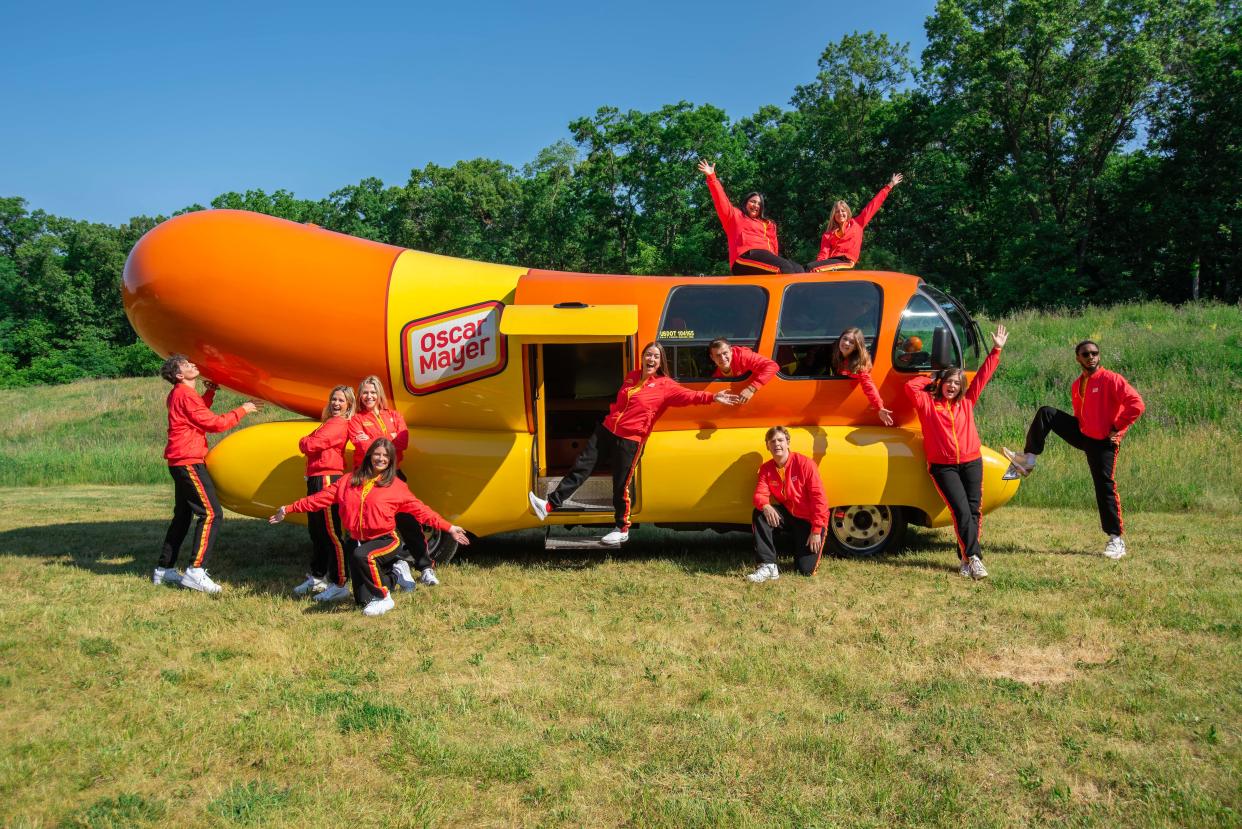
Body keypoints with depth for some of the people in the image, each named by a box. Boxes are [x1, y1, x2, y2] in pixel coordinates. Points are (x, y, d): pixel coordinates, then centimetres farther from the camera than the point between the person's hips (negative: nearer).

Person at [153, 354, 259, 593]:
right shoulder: (185, 395, -15)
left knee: (182, 516, 17)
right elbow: (215, 423, -16)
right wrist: (242, 410, -6)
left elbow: (199, 413, 28)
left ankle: (164, 569, 22)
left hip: (181, 462, 11)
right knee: (211, 513, -15)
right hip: (188, 462, -11)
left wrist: (210, 391, 20)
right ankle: (195, 571, -19)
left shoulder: (179, 394, 16)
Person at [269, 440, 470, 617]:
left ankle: (383, 598, -17)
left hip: (386, 540, -4)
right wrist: (289, 509, 2)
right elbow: (322, 497, 6)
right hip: (360, 542, 5)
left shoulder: (396, 486, -3)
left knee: (362, 555, -38)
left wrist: (448, 528, -9)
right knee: (362, 600, 8)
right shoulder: (349, 481, 5)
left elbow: (420, 510, -3)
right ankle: (388, 574, 38)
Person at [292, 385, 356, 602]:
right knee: (316, 531, 19)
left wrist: (304, 441, 4)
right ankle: (317, 578, 31)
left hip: (328, 480, -10)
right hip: (316, 480, 10)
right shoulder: (329, 423, 20)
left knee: (331, 533, -9)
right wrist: (307, 443, -3)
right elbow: (310, 445, 18)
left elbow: (310, 445, -16)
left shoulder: (339, 425, -11)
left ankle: (340, 584, -7)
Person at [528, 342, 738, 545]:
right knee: (581, 466, 3)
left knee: (620, 486, 1)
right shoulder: (631, 377, 11)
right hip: (606, 431, 5)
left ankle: (622, 530, 19)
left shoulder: (665, 385, -6)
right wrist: (613, 416, 14)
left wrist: (713, 397, -29)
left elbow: (689, 396, -18)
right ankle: (550, 505, 6)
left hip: (630, 440, -5)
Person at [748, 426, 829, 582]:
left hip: (810, 520, -4)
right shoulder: (766, 469, -2)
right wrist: (765, 506, -38)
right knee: (759, 514, -24)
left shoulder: (805, 463, -17)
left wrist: (816, 530, -21)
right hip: (787, 516, 4)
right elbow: (760, 494, -12)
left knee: (806, 570, -12)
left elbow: (818, 497, -17)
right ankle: (768, 566, -22)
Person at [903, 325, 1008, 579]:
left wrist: (996, 350, 16)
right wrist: (933, 380, 4)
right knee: (962, 511, -14)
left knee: (974, 511, -3)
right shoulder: (928, 403, 3)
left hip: (971, 462, 4)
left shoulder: (966, 402, 13)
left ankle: (966, 558, 5)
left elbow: (982, 376, 16)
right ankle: (974, 558, -15)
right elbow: (911, 386, -11)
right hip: (943, 466, -4)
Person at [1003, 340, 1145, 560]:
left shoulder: (1111, 379, -13)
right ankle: (1028, 460, -5)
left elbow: (1137, 405, -21)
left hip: (1103, 442, -6)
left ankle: (1116, 540, 3)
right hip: (1082, 435, 6)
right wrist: (1080, 428, 10)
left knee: (1105, 488, -7)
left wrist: (1117, 428, -16)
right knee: (1046, 413, -5)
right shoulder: (1076, 385, 9)